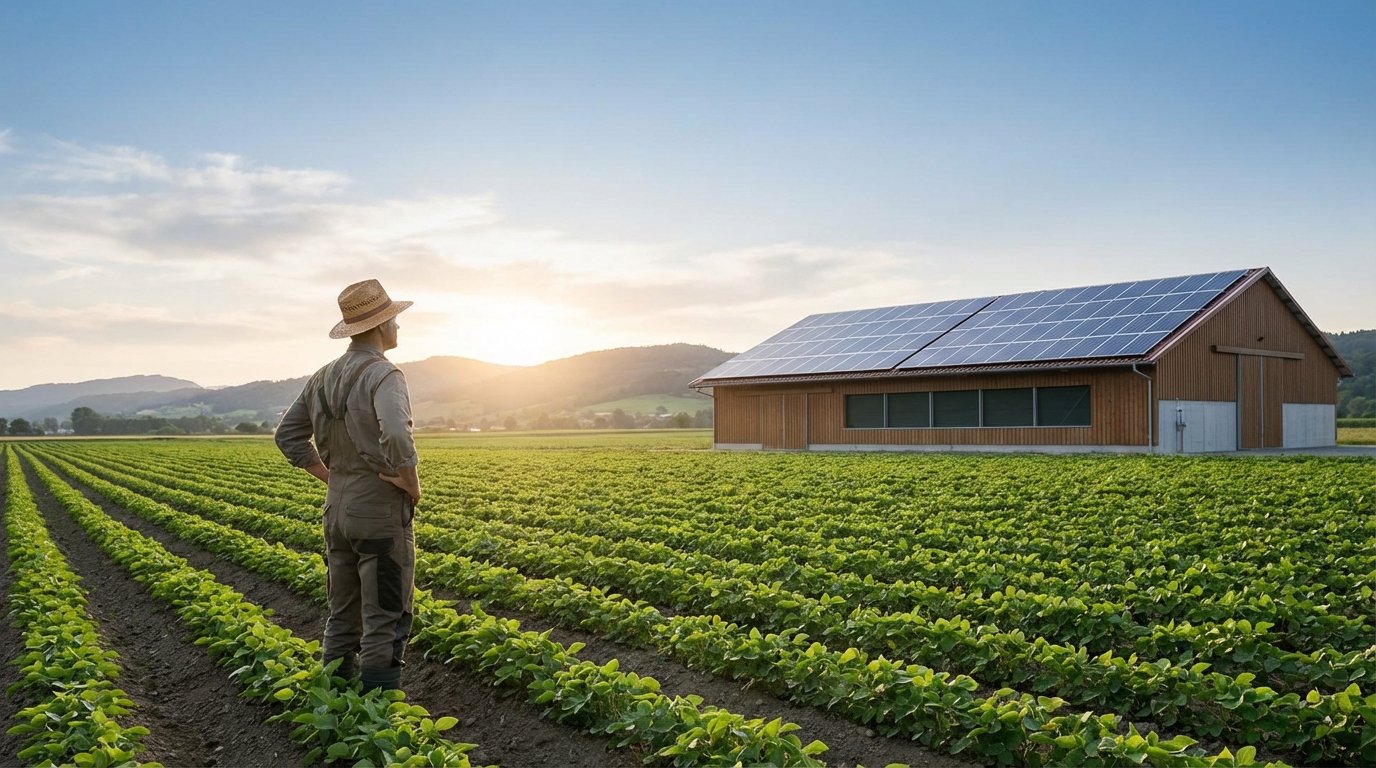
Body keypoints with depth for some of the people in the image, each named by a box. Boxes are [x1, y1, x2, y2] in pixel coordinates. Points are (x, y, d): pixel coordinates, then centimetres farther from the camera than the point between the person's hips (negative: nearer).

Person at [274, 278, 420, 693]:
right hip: (381, 510, -8)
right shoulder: (383, 374, -16)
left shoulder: (323, 378, 10)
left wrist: (331, 476, 14)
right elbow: (396, 437, -32)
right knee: (385, 620, 1)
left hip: (337, 508, 8)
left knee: (343, 615, 17)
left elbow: (288, 435, 16)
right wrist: (412, 483, -16)